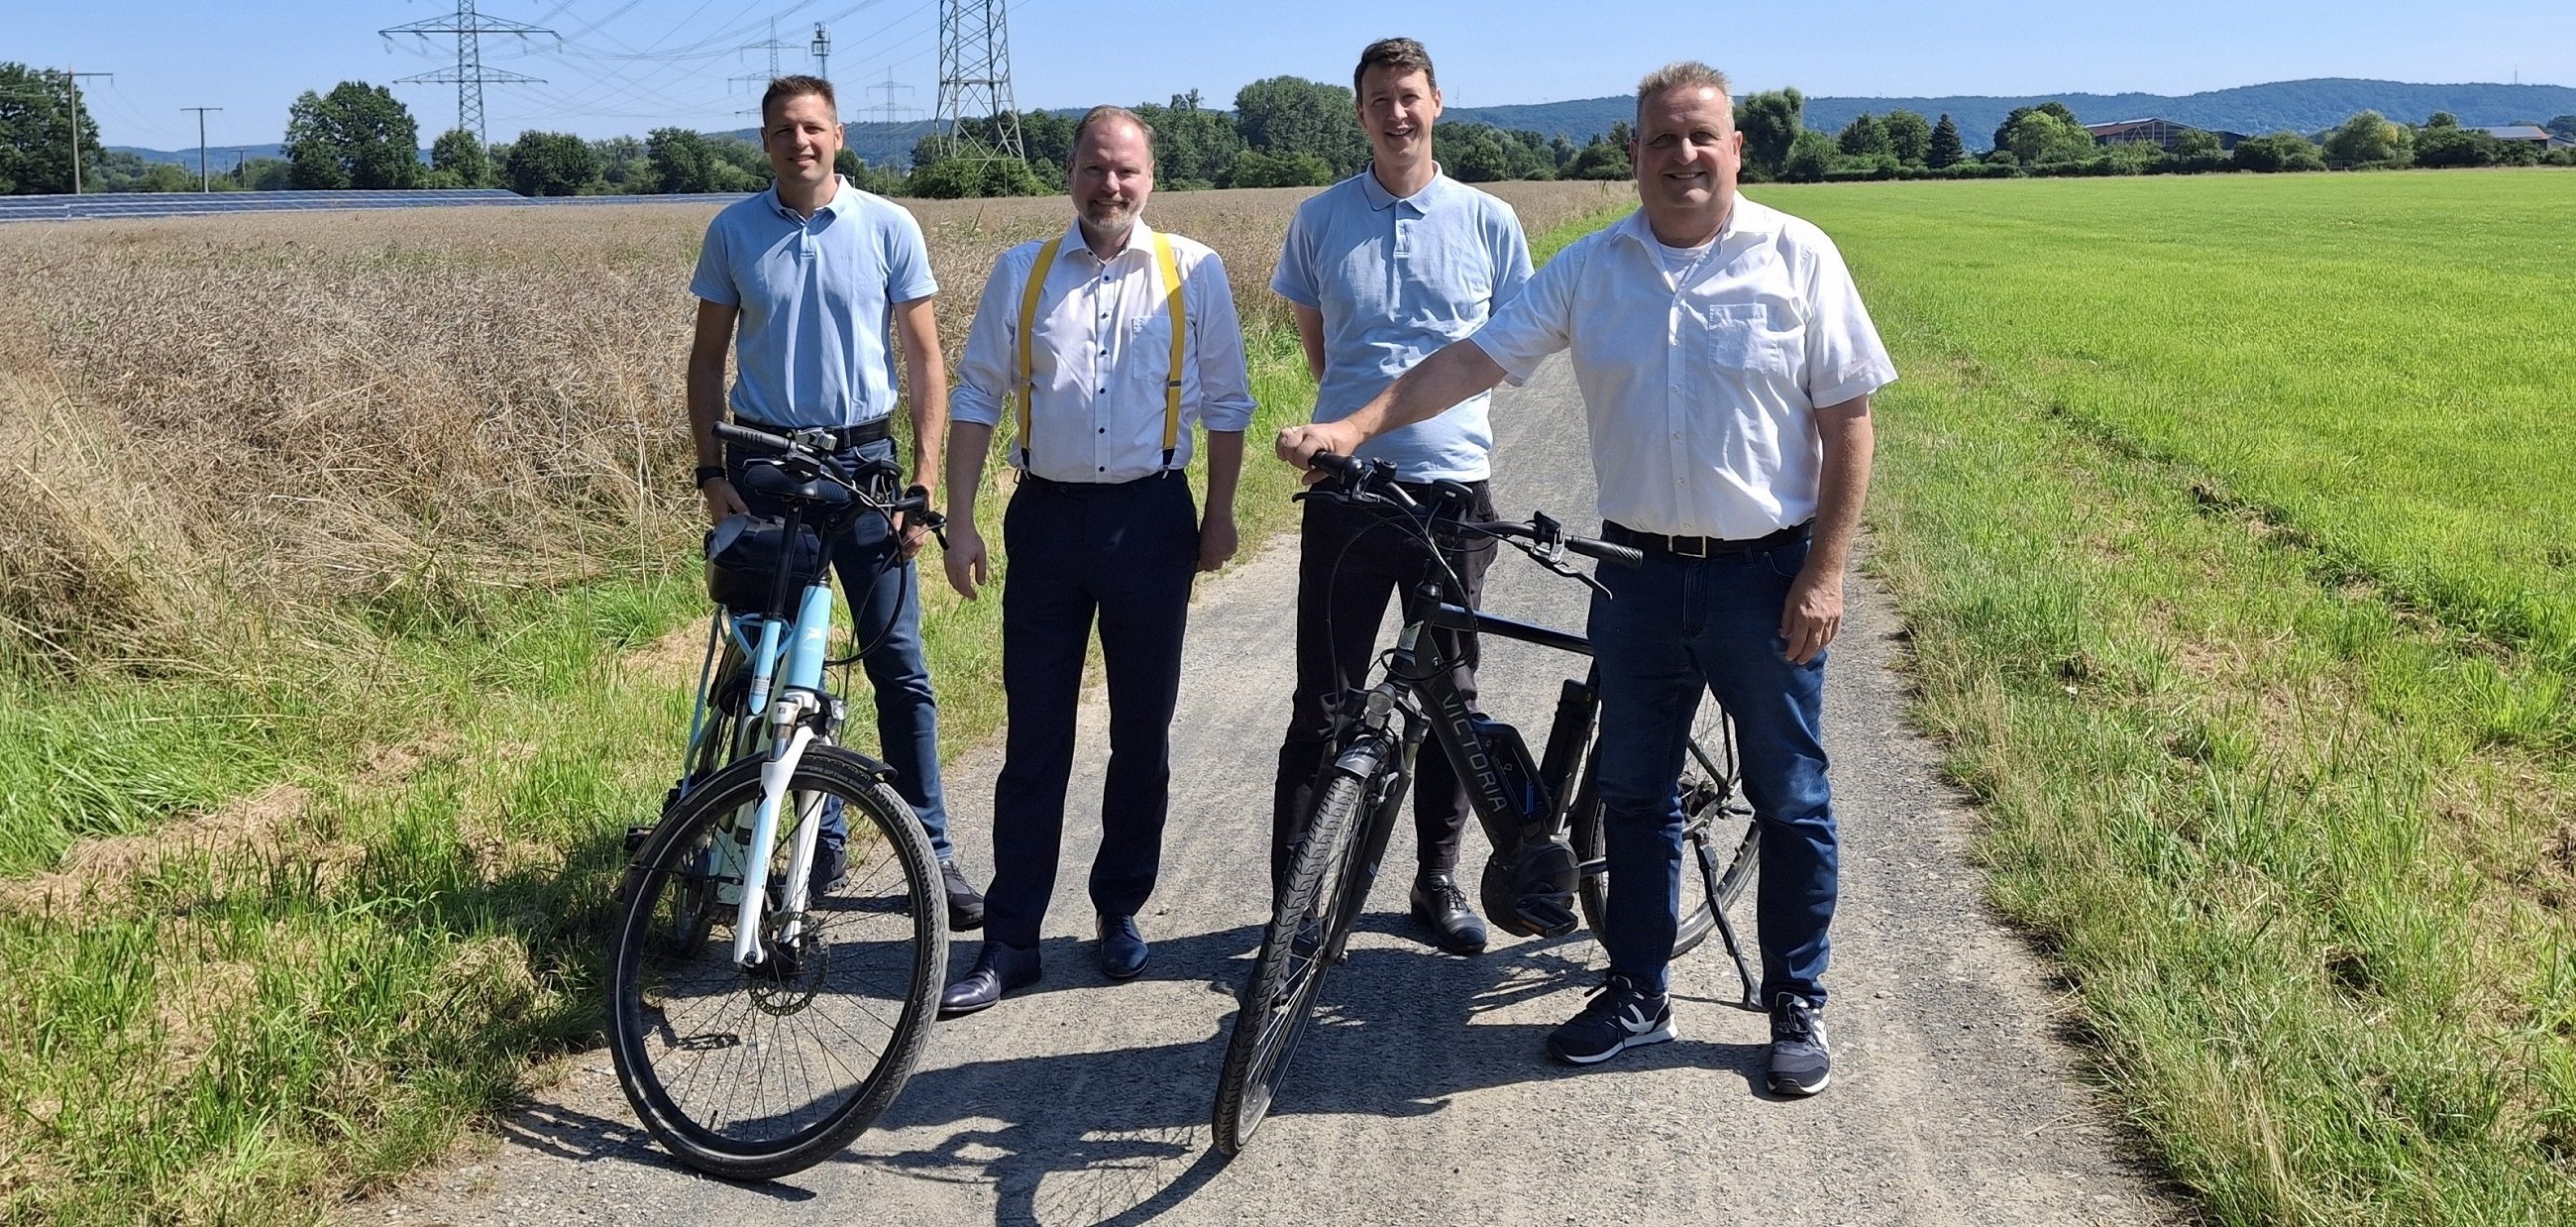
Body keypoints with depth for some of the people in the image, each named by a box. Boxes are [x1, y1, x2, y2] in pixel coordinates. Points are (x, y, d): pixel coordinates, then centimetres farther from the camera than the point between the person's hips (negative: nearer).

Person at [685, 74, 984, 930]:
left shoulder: (888, 227, -1)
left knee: (899, 664, -2)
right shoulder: (733, 232, 2)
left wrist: (925, 482, -5)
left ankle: (933, 852, 5)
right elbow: (708, 357, 8)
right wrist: (711, 473, -2)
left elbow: (924, 357, 1)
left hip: (863, 459, -1)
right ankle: (823, 843, 20)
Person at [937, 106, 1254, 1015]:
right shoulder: (1021, 273, 4)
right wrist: (960, 522, 1)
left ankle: (1120, 912, 26)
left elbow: (1225, 403, 5)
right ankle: (1009, 941, 10)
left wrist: (1220, 515, 4)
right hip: (1047, 515, 1)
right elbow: (977, 398, 6)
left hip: (1151, 516, -1)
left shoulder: (1193, 273, 0)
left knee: (1142, 732, 9)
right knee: (1033, 736, 3)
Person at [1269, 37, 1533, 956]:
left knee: (1449, 696, 10)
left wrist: (1439, 404, 8)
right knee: (1325, 701, 1)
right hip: (1348, 488, 0)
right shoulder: (1320, 218, 4)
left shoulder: (1487, 221, 3)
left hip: (1454, 486, 1)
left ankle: (1439, 880, 25)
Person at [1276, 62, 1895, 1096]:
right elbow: (1475, 358, -3)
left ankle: (1797, 1008, 23)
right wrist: (1355, 426, -16)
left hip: (1765, 575, -3)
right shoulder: (1591, 267, 2)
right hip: (1639, 574, 3)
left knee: (1791, 802, 7)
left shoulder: (1796, 256, -4)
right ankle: (1637, 995, 28)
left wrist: (1825, 572, -11)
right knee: (1633, 796, 13)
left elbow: (1848, 420, -4)